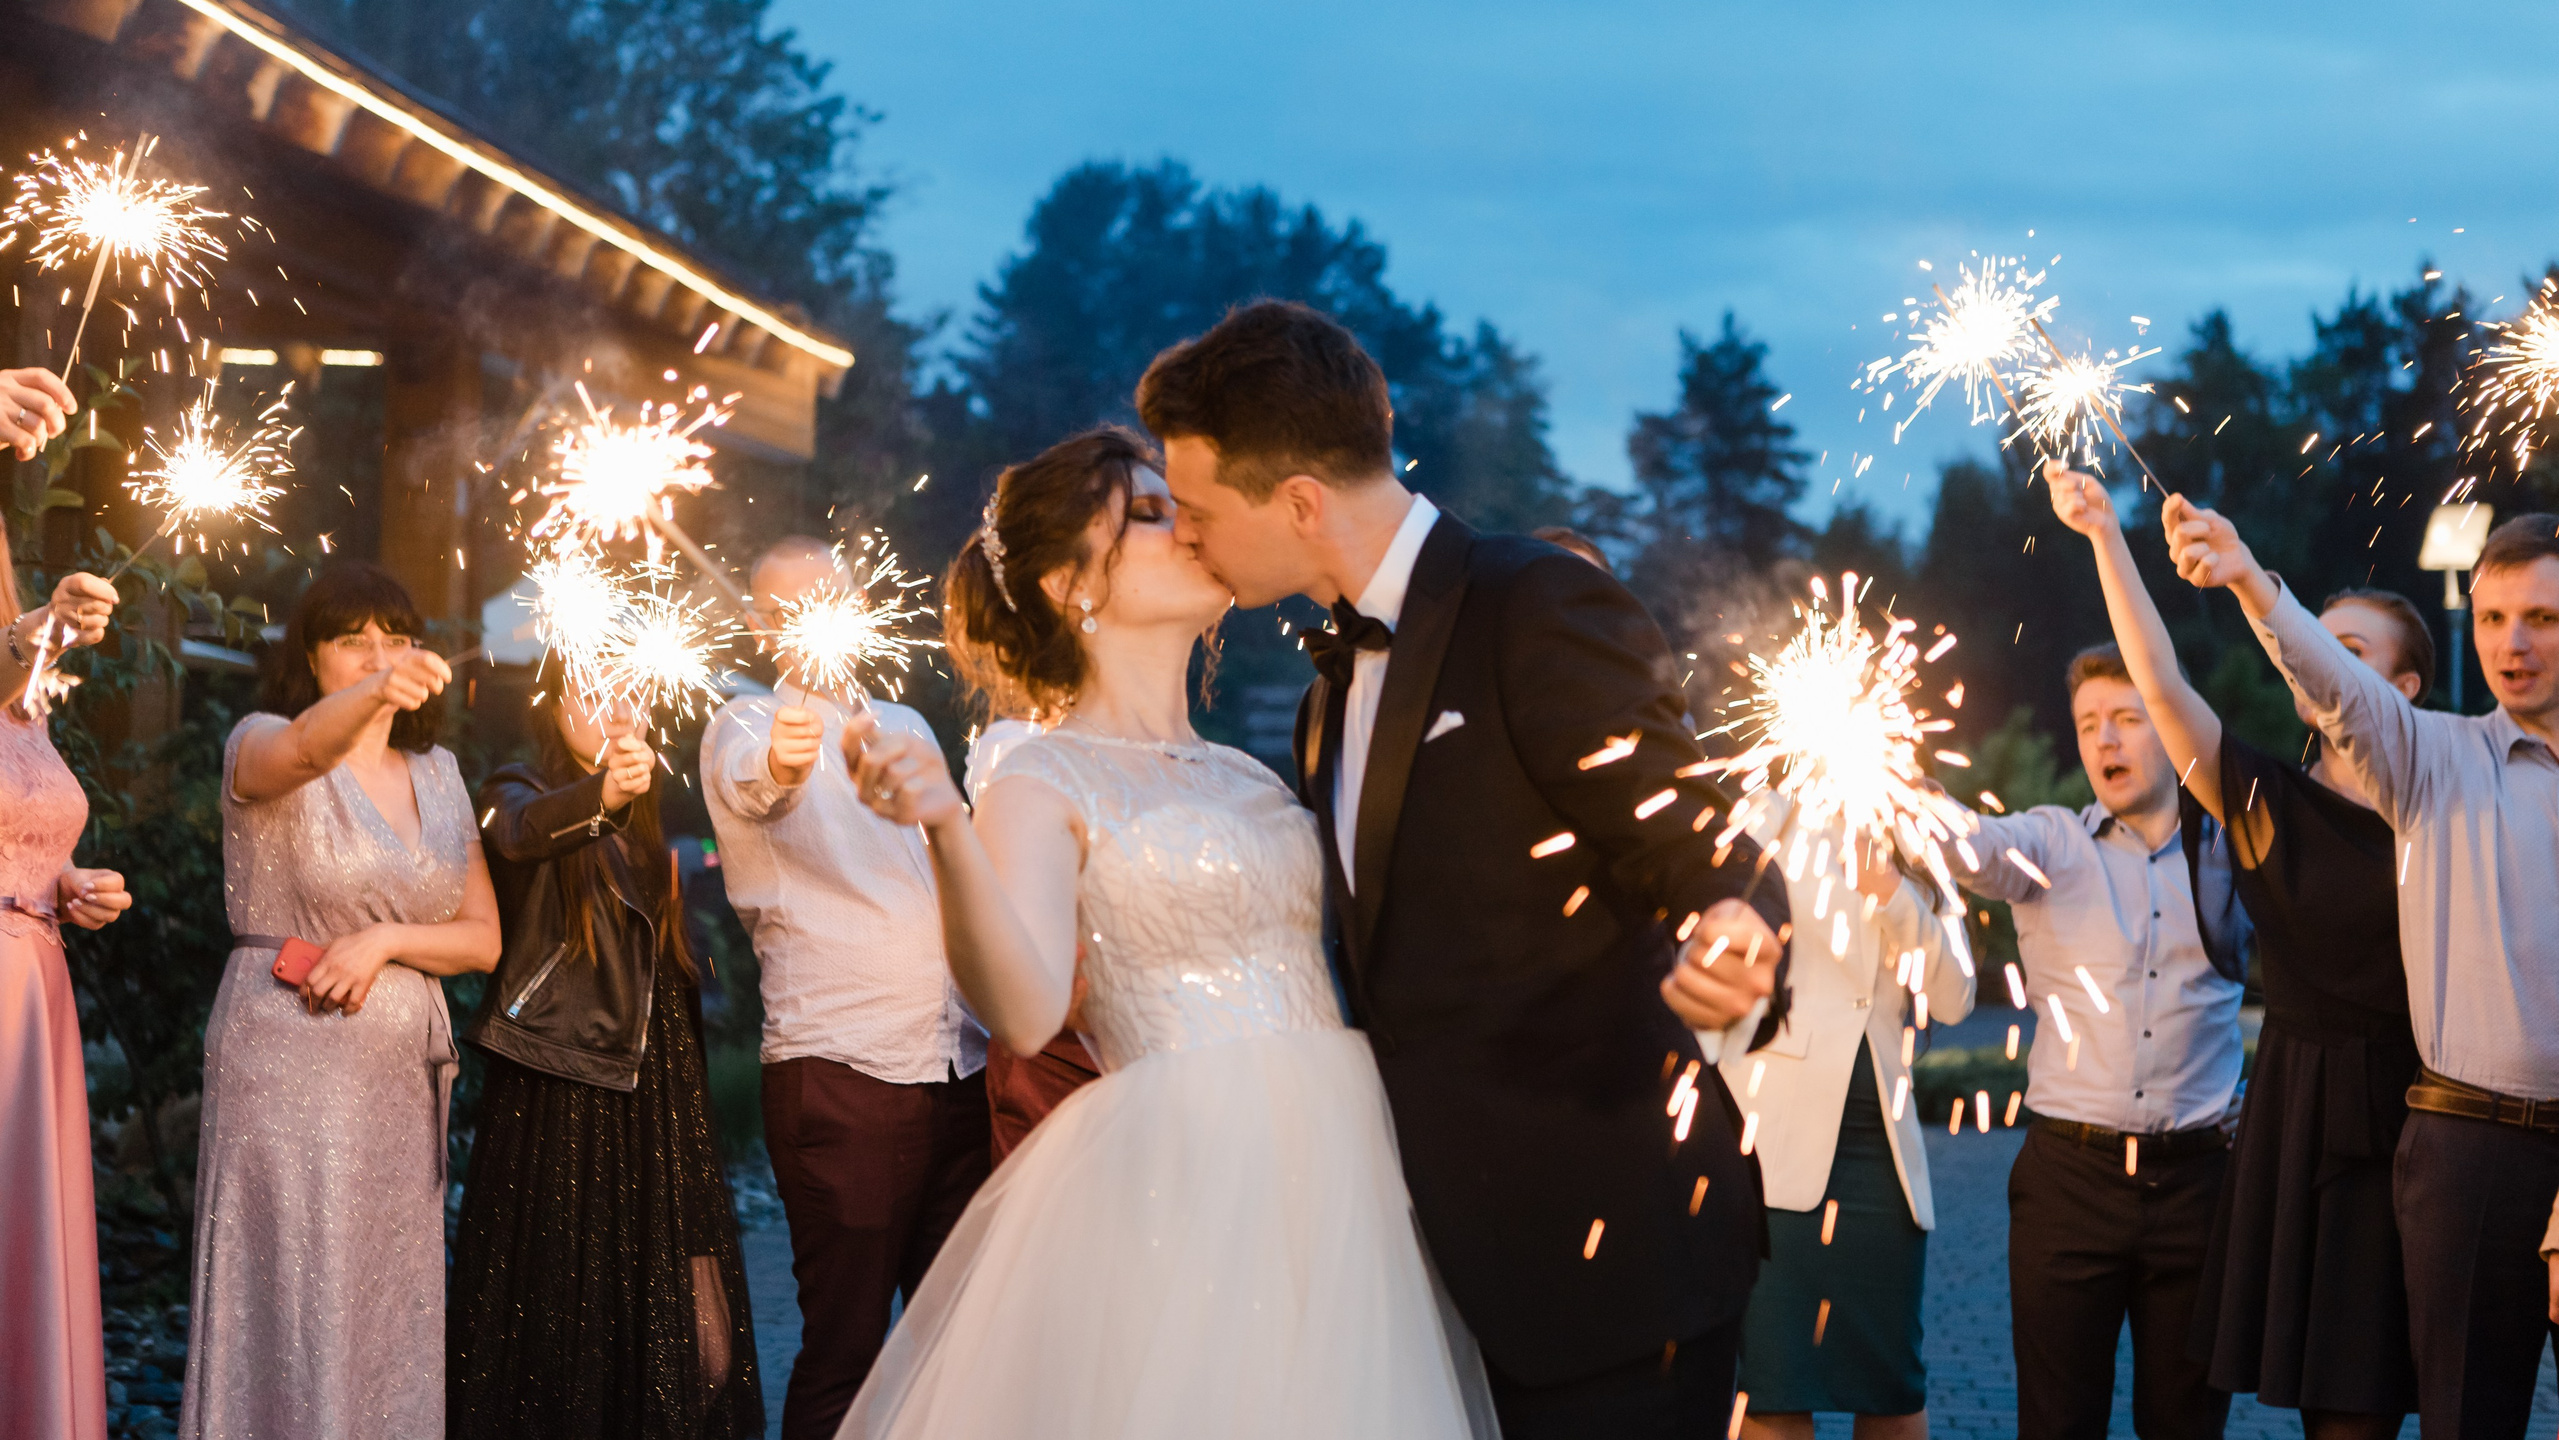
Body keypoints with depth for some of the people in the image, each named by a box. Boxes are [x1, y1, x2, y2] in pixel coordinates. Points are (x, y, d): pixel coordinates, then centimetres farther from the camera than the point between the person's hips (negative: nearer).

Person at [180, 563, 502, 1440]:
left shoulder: (437, 775, 14)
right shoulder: (262, 743, -3)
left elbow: (481, 940, 10)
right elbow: (304, 750, -29)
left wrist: (384, 940, -9)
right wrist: (372, 697, -50)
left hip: (403, 1069, 6)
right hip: (288, 1057, -6)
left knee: (390, 1309, 7)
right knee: (292, 1302, -8)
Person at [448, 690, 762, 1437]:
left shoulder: (647, 823, 19)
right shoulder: (519, 793, 0)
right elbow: (523, 832, -28)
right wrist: (603, 794, -46)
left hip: (649, 1091, 6)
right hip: (556, 1093, -6)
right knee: (554, 1286, -8)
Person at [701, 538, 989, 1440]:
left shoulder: (906, 727, 20)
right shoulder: (745, 726, 0)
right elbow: (748, 784, -26)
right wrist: (779, 765, -50)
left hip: (961, 1067, 6)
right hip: (841, 1078, -6)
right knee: (845, 1349, -5)